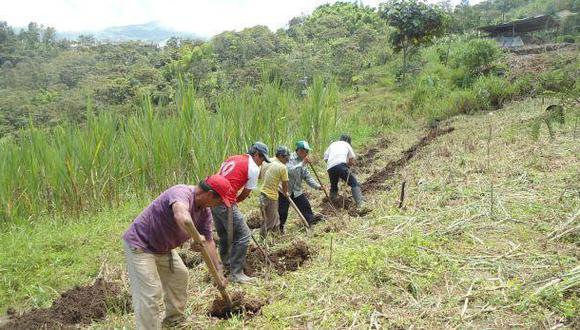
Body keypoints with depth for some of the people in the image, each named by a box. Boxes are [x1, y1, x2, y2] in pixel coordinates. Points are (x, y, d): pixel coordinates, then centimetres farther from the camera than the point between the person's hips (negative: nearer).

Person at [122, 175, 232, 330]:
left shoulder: (205, 211, -4)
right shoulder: (181, 193, -32)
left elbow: (208, 242, 3)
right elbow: (183, 218, -56)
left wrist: (218, 272, 3)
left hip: (162, 247, 10)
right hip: (140, 244, -10)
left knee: (179, 275, 20)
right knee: (150, 293, -12)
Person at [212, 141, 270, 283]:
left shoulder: (232, 158, 18)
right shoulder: (253, 168, -4)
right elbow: (245, 193, 0)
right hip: (226, 203, -9)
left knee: (224, 233, 25)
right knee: (243, 235, -1)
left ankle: (225, 261, 44)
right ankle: (236, 273, 3)